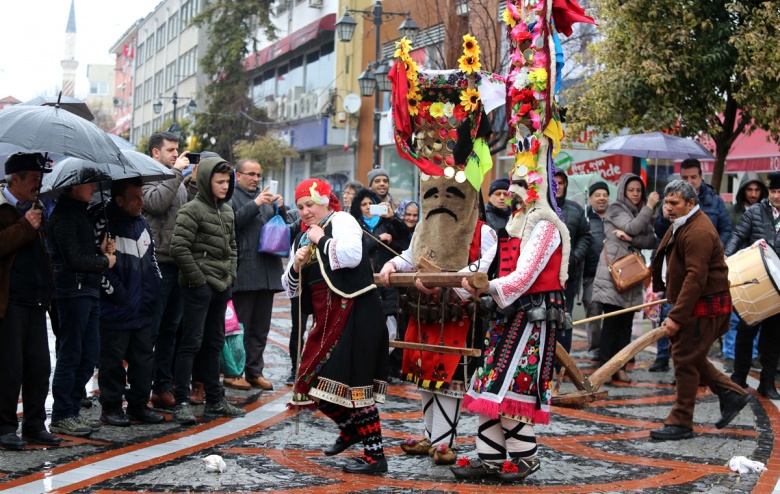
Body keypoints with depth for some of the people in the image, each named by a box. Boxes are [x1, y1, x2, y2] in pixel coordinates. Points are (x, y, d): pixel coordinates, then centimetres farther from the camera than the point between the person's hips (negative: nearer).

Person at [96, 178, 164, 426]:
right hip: (115, 311, -7)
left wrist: (153, 290, 12)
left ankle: (139, 404, 22)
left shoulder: (141, 222, 11)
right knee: (113, 360, 2)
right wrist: (117, 293, -13)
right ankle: (110, 407, 14)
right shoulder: (105, 225, -13)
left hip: (143, 310, 7)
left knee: (144, 358, 11)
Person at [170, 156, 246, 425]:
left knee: (214, 343, 14)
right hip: (199, 287, -8)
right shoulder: (192, 210, -12)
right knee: (191, 342, -6)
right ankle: (181, 402, -2)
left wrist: (231, 276, 10)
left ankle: (215, 401, 21)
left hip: (221, 287, 8)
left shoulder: (227, 210, 14)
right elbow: (179, 248, -18)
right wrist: (198, 279, -15)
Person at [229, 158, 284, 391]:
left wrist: (281, 207, -2)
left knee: (261, 327, 11)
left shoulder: (267, 197, 20)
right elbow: (232, 222, -18)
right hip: (243, 273, -7)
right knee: (239, 326, -3)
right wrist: (255, 204, -21)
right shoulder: (231, 197, -1)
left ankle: (255, 372, 18)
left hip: (267, 273, 7)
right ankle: (232, 373, 4)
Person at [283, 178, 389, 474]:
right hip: (326, 319, 9)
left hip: (355, 313, -9)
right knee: (317, 381, 11)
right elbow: (291, 289, 19)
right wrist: (296, 265, -1)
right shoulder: (302, 239, 19)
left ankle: (375, 455, -7)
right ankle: (350, 428, 35)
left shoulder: (341, 221, -3)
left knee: (351, 382, -12)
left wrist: (322, 241, -11)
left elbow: (352, 255, -24)